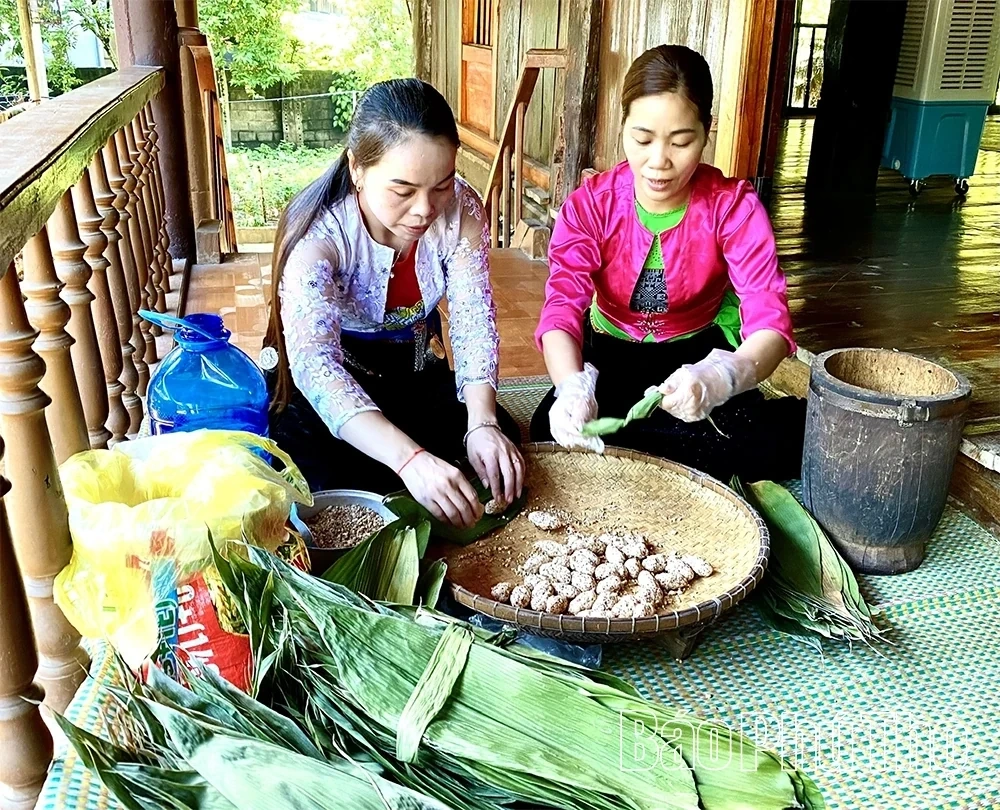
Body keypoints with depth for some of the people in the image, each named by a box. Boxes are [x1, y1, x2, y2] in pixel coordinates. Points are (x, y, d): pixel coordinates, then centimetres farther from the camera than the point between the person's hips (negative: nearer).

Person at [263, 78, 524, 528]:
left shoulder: (461, 210, -18)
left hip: (414, 370, 4)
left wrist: (482, 423, -37)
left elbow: (473, 320, -18)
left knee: (502, 446, -15)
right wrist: (410, 458, -56)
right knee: (334, 486, -28)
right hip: (322, 385, -3)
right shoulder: (317, 233, -30)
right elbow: (315, 364, -42)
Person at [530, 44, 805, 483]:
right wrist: (572, 385, -53)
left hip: (699, 353, 0)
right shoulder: (589, 205, -18)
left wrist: (721, 377, -53)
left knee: (772, 445, -27)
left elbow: (770, 319, -29)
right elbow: (562, 310, -30)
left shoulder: (734, 206, -19)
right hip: (613, 354, 0)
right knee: (553, 434, -28)